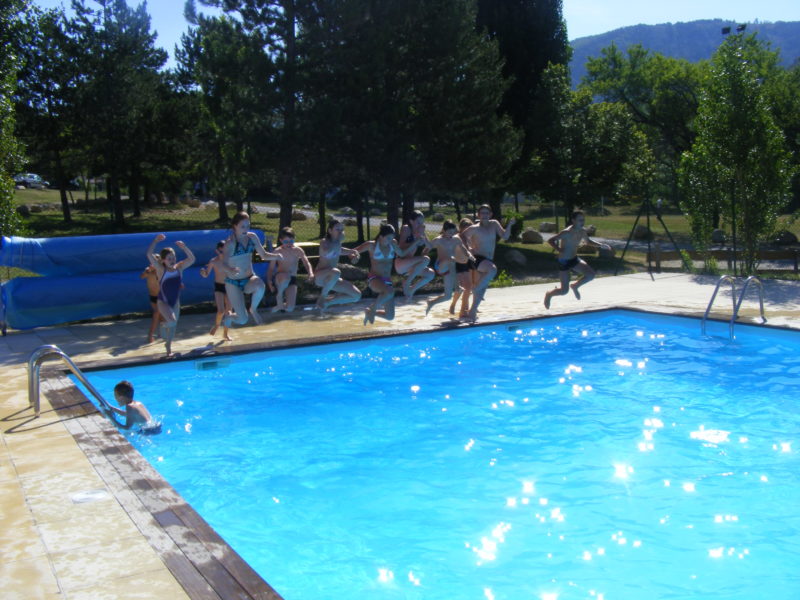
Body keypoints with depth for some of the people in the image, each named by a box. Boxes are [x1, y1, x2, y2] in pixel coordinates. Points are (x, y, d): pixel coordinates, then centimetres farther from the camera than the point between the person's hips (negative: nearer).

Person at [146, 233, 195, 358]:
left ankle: (169, 349, 30)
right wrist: (155, 241, -29)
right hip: (163, 302, -4)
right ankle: (163, 324, 10)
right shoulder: (161, 270, -15)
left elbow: (192, 259, -9)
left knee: (173, 326, 12)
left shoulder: (179, 268, -4)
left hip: (175, 302, 4)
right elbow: (149, 255, -26)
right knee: (172, 321, -27)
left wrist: (184, 248, -21)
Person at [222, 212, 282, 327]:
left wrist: (276, 256, -14)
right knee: (243, 320, -9)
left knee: (260, 286, -36)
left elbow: (264, 255, 7)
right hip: (233, 282, -4)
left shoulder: (252, 237, -2)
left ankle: (253, 310, -5)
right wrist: (231, 271, -48)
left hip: (249, 279, 4)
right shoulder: (230, 242, -17)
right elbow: (223, 265, -25)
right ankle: (229, 316, 30)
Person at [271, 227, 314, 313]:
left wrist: (310, 273, -30)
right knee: (285, 276, -42)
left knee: (289, 308, -14)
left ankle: (282, 305, 26)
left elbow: (307, 263, -9)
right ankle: (279, 302, -19)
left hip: (292, 279, 2)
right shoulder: (278, 251, -4)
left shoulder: (298, 251, -1)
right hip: (279, 278, -2)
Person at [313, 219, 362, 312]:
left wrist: (354, 253, -10)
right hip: (319, 276, -7)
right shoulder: (324, 242, -15)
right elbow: (326, 252, -38)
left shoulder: (338, 242, 4)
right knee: (336, 272, -41)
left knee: (357, 296, 0)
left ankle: (326, 302, 11)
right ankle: (322, 297, -18)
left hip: (331, 279, 7)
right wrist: (339, 241, -28)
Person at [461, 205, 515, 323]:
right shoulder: (474, 228, -8)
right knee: (493, 270, -36)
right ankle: (476, 289, -18)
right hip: (478, 259, -6)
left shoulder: (494, 224, 7)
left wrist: (509, 225, -10)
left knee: (483, 287, 6)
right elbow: (462, 237, 4)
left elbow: (505, 236, 4)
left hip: (489, 260, 6)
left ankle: (472, 312, 17)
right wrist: (470, 247, -3)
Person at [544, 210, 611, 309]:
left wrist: (600, 245, 7)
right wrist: (559, 250, -31)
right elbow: (550, 241, -23)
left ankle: (575, 286, 15)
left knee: (591, 274, -11)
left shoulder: (582, 231, 0)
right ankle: (549, 294, 28)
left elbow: (588, 241, 20)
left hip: (575, 259, 7)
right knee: (564, 291, -4)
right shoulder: (567, 232, -24)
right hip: (564, 262, -7)